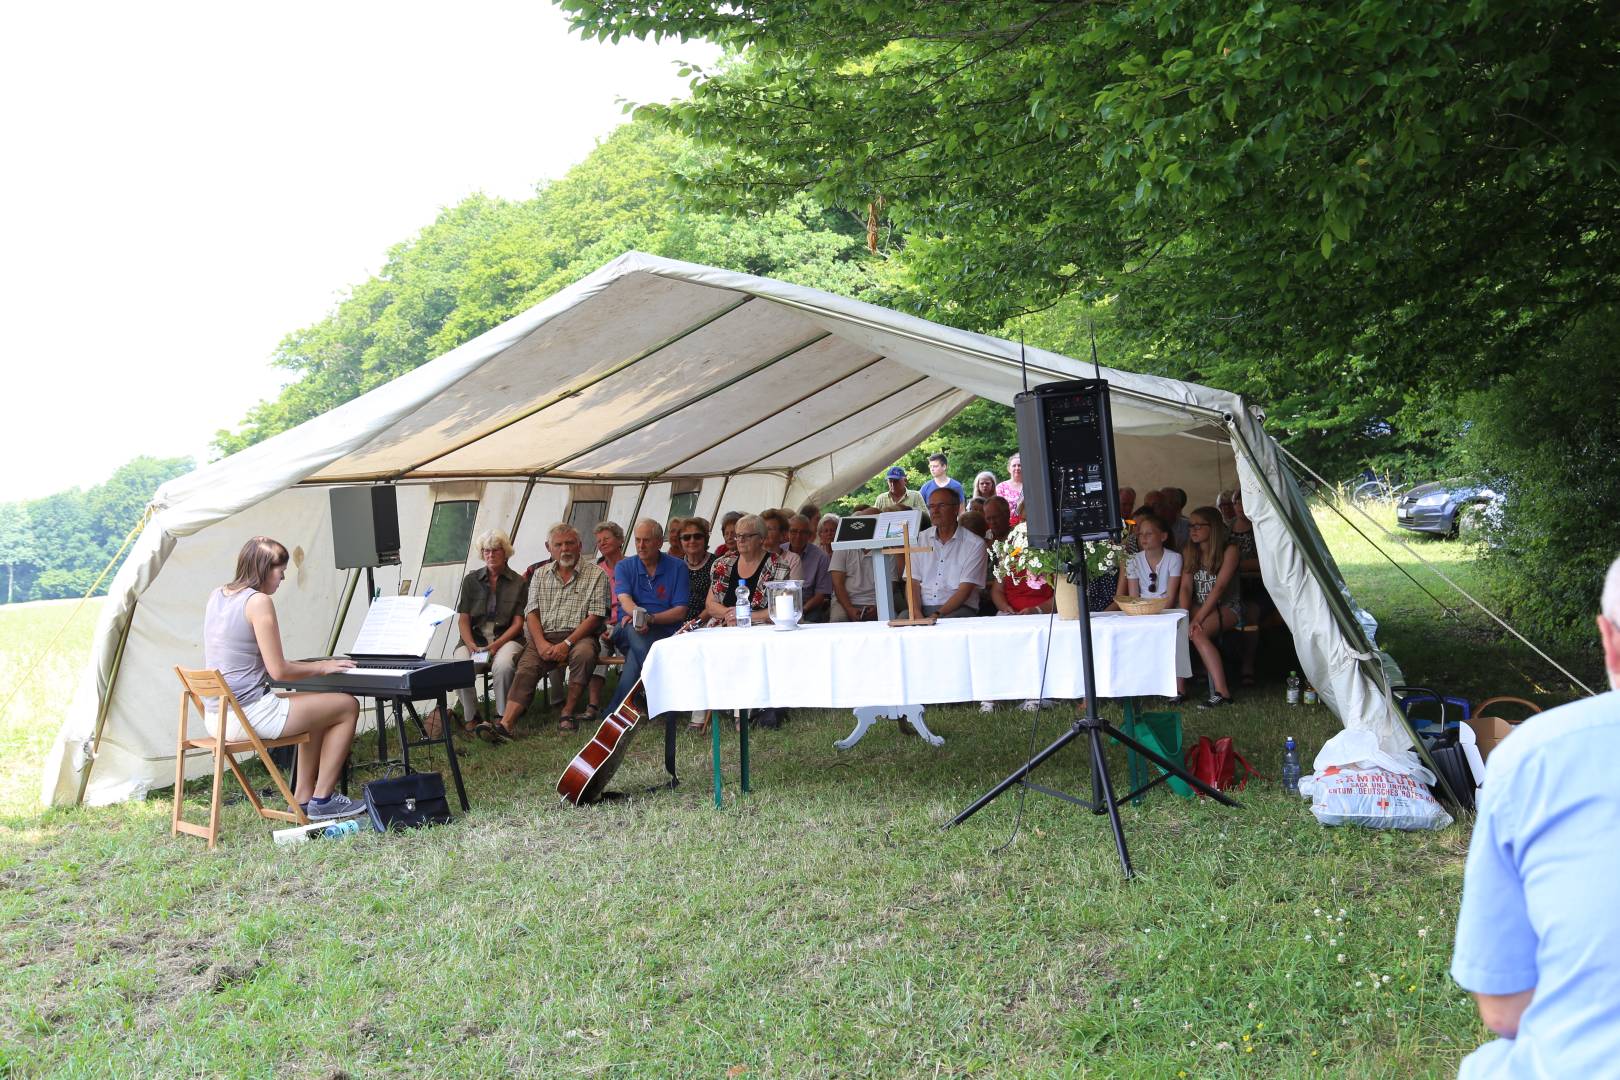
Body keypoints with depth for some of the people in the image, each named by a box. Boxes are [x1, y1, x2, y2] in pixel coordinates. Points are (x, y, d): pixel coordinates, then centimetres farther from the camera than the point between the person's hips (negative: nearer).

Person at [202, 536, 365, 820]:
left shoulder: (217, 596, 10)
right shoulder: (259, 601, -16)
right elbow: (279, 671, -16)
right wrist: (322, 667, 0)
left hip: (215, 716, 9)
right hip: (249, 715, -9)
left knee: (317, 710, 27)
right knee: (347, 706, 3)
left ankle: (302, 797, 28)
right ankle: (321, 801, 8)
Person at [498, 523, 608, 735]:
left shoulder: (595, 574, 5)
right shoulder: (540, 575, 18)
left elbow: (595, 617, -4)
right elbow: (531, 613, 10)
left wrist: (567, 644, -15)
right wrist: (541, 643, -10)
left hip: (579, 636, -3)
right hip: (544, 637, 3)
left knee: (584, 653, -36)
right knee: (526, 668, -24)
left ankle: (568, 712, -21)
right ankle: (506, 724, -38)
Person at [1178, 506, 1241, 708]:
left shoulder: (1229, 551, -7)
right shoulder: (1188, 553, 10)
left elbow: (1219, 587, -17)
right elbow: (1186, 588, 0)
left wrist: (1198, 619, -26)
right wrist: (1186, 616, -18)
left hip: (1227, 608, -5)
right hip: (1200, 608, 5)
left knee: (1197, 632, -33)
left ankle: (1221, 691, -34)